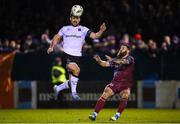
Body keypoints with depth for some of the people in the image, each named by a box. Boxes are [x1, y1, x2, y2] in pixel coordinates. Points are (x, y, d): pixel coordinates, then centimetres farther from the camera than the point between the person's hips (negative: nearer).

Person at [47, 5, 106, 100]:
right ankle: (74, 92, -22)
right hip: (66, 54, -3)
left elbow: (95, 36, 1)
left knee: (72, 76, 3)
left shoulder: (83, 30, 10)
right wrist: (51, 47, 4)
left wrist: (101, 31, -18)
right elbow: (57, 37, 20)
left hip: (77, 56, 3)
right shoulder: (65, 29, 13)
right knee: (76, 70, -28)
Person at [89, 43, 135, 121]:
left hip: (125, 85, -3)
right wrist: (99, 60, -16)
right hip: (115, 82, 3)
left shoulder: (130, 59, -4)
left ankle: (117, 115, -22)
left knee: (124, 98, -30)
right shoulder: (116, 59, 13)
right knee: (104, 96, -14)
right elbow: (105, 64, 6)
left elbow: (123, 62, -25)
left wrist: (112, 60, -40)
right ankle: (94, 114, -15)